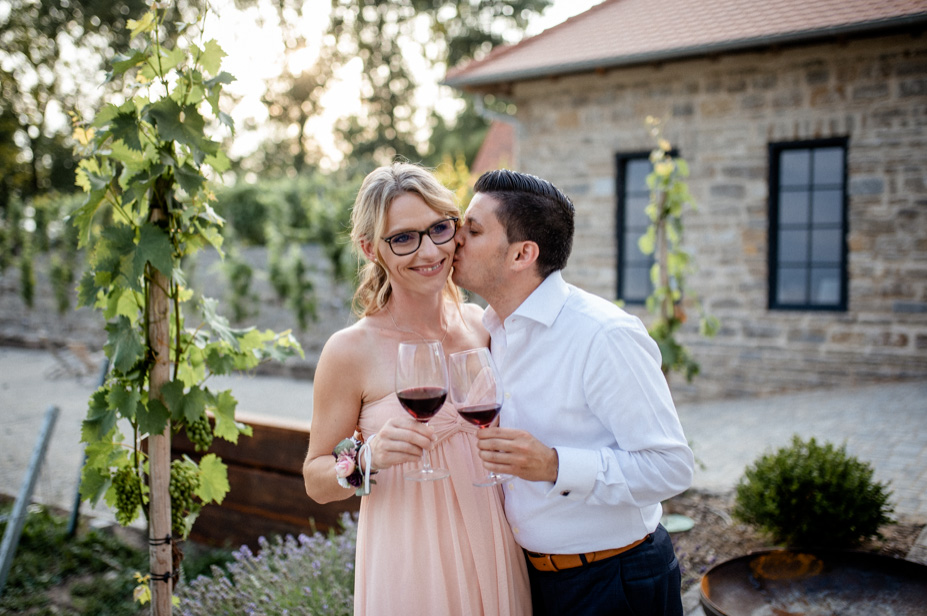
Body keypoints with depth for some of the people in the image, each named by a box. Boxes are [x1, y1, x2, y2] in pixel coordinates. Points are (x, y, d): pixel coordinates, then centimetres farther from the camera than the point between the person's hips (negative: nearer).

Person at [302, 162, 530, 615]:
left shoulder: (481, 324, 0)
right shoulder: (349, 352, -14)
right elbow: (315, 480, -5)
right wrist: (367, 459, -24)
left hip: (492, 551, 4)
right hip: (409, 561, -4)